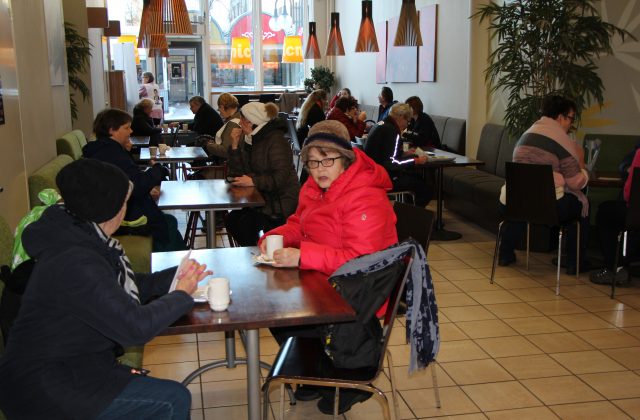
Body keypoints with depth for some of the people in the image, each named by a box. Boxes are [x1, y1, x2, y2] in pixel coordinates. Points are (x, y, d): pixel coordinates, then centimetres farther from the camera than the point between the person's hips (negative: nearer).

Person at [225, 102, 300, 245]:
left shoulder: (276, 140, -16)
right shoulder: (250, 140, 10)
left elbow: (281, 177, -23)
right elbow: (238, 173, 7)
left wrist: (254, 181, -25)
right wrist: (235, 145, -3)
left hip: (281, 201, -8)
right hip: (262, 198, 8)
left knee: (246, 222, -22)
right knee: (231, 219, -7)